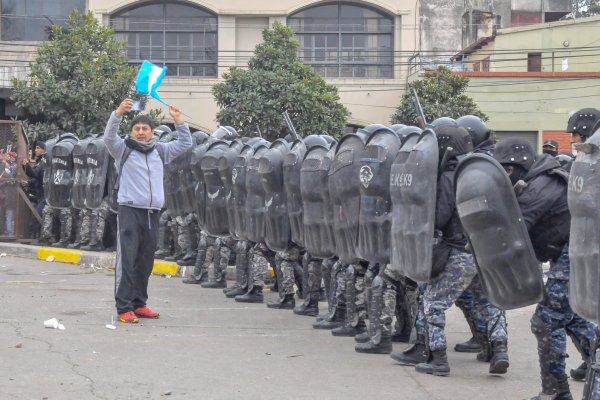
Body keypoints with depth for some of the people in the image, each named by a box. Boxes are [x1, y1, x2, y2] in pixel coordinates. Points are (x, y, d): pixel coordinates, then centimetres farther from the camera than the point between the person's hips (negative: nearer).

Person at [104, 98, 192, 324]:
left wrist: (178, 121, 6)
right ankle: (124, 308, -8)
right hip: (130, 211, -5)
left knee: (145, 262, 10)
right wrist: (119, 113, -29)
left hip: (152, 212, 5)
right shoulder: (124, 149, 3)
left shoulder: (159, 151, 16)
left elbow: (185, 144, 19)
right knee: (127, 260, -8)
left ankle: (139, 304, 19)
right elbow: (109, 137, -15)